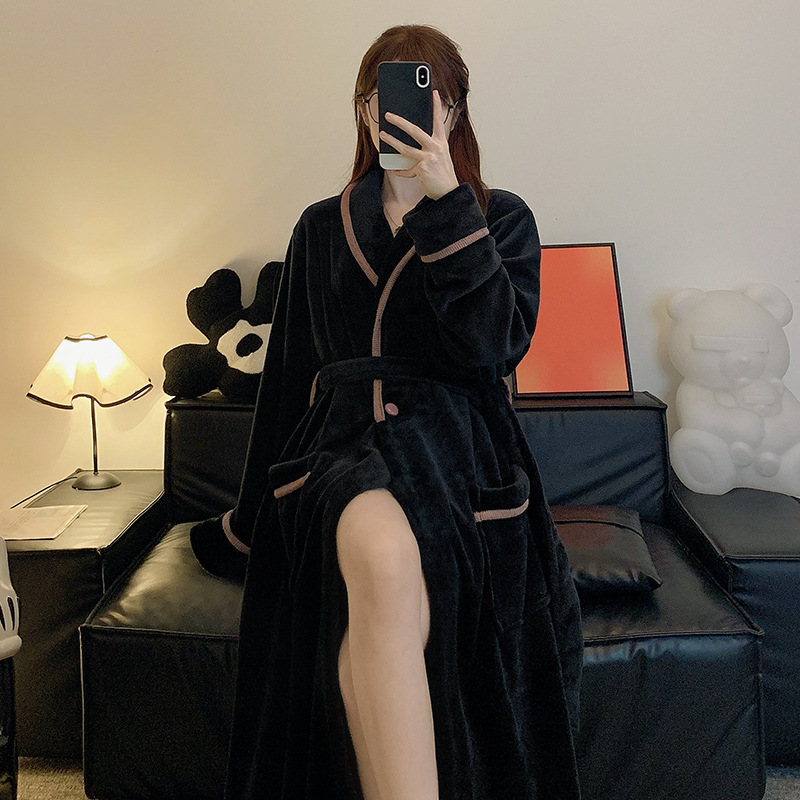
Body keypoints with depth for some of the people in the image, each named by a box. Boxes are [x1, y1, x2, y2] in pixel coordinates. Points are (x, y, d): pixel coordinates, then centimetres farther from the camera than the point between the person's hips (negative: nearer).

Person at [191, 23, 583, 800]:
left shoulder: (501, 218, 12)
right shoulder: (322, 229, 18)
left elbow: (495, 344, -6)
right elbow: (286, 379, 20)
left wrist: (448, 205, -11)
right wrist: (248, 522, 22)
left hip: (457, 452, 0)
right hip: (340, 447, 1)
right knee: (384, 556, -36)